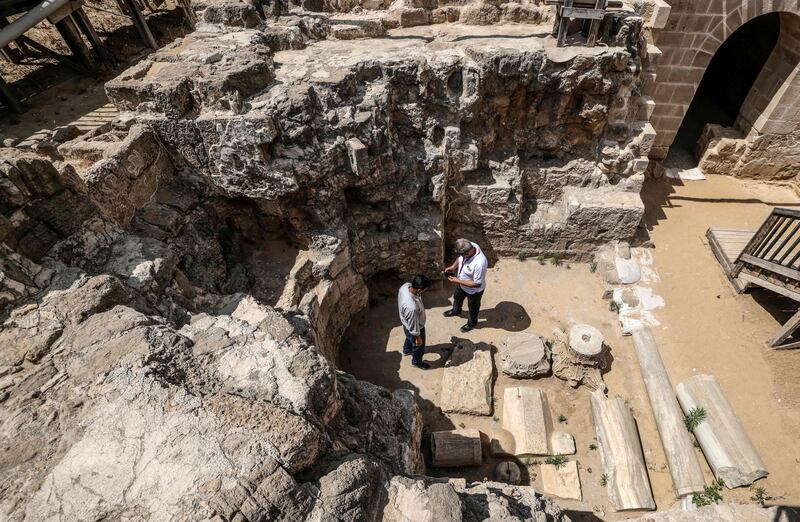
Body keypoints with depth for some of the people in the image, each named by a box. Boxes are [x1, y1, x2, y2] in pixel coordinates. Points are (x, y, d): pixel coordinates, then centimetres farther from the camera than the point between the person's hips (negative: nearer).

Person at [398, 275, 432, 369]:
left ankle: (407, 350, 68)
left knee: (409, 337, 38)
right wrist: (418, 337, -12)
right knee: (419, 346, 25)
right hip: (414, 327, -7)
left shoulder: (406, 285, -26)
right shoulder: (411, 307, -48)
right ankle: (416, 362, 54)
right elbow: (413, 325, -30)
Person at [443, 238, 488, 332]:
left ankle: (472, 322, 55)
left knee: (473, 307, 24)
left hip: (474, 290, -7)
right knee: (457, 297, 34)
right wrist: (453, 266, -13)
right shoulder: (469, 247, -23)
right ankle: (456, 311, 66)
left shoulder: (480, 263, -45)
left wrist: (458, 281, -30)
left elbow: (477, 284, -33)